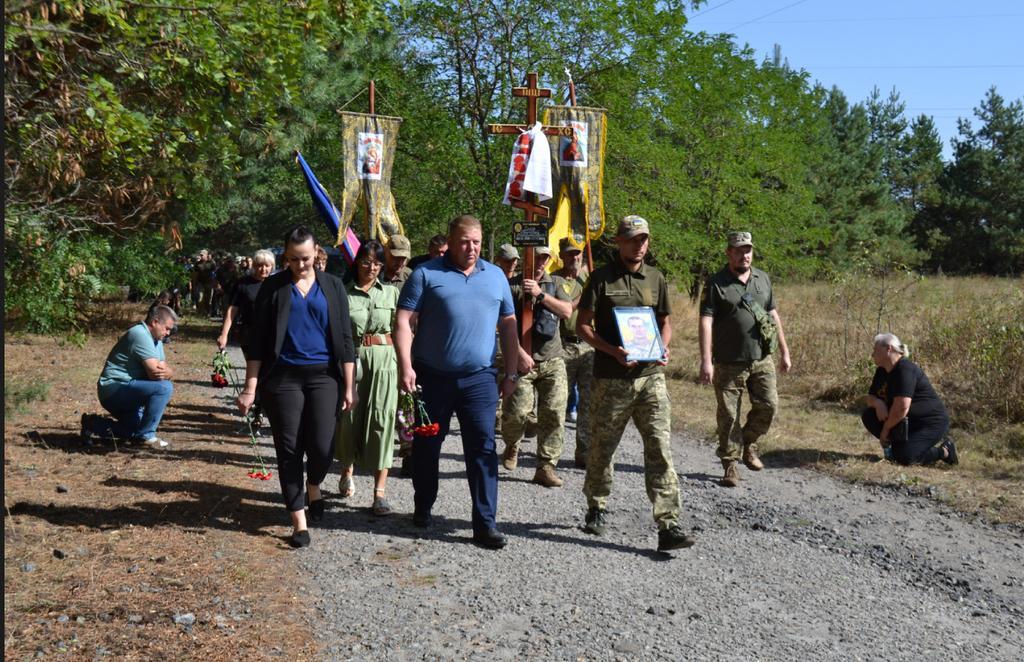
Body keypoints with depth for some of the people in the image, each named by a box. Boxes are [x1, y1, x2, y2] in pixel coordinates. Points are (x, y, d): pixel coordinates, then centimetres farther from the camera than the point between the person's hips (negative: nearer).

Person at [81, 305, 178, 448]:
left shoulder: (155, 339, 13)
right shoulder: (140, 335, -19)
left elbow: (166, 371, 2)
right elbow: (154, 373, -27)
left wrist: (166, 372, -20)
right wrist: (168, 372, -9)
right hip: (114, 389, -11)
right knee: (164, 387, -27)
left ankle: (93, 424, 25)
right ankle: (146, 435, -15)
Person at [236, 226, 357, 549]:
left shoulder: (332, 286, 7)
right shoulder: (273, 287, 4)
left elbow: (345, 338, 6)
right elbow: (258, 340, 3)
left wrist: (350, 386, 1)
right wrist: (250, 388, -3)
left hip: (323, 376, 0)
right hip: (283, 377, 0)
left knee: (322, 446, -8)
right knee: (289, 450, 1)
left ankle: (314, 487, 26)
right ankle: (299, 522, 11)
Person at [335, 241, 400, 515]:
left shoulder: (391, 292, 7)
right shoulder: (343, 293, 2)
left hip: (384, 361, 0)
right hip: (351, 359, 0)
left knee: (382, 420, -4)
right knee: (349, 417, 10)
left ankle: (380, 491, -2)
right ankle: (347, 471, 39)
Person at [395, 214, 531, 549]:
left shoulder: (495, 276, 11)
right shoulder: (426, 274, -1)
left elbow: (508, 324, 15)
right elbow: (404, 321, -6)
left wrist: (512, 371, 10)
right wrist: (405, 365, -15)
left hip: (479, 377, 2)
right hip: (432, 377, -2)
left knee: (483, 448, -3)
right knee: (427, 445, 12)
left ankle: (485, 523, 2)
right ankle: (423, 507, 32)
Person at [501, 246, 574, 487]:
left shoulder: (556, 283, 12)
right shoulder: (513, 285, 0)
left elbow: (567, 311, -5)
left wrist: (540, 294, -16)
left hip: (552, 360, 3)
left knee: (554, 414, -2)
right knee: (517, 411, -11)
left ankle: (546, 466, 7)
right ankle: (512, 445, 21)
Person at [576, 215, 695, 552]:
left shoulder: (656, 279, 10)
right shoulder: (601, 278, -1)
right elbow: (582, 325, -3)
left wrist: (662, 348, -2)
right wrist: (611, 350, -18)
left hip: (650, 376, 2)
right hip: (611, 379, -2)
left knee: (660, 448, -5)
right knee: (602, 448, 10)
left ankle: (668, 526, -6)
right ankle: (597, 509, 32)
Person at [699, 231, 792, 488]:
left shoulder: (762, 279, 11)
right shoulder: (716, 284, -6)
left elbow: (773, 315, 17)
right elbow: (706, 322, -12)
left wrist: (784, 351, 15)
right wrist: (706, 361, -20)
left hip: (762, 360, 4)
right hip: (729, 363, -4)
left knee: (768, 405, 0)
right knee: (729, 415, 2)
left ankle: (747, 444, 25)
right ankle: (730, 464, 14)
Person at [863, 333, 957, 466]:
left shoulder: (905, 370, -23)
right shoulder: (882, 371, 7)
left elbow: (902, 407, -30)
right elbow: (870, 397, 14)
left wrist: (885, 429, -18)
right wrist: (877, 403, -12)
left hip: (932, 424, -9)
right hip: (909, 422, 9)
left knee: (904, 457, -26)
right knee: (869, 416, -4)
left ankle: (944, 451, 0)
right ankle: (898, 446, 3)